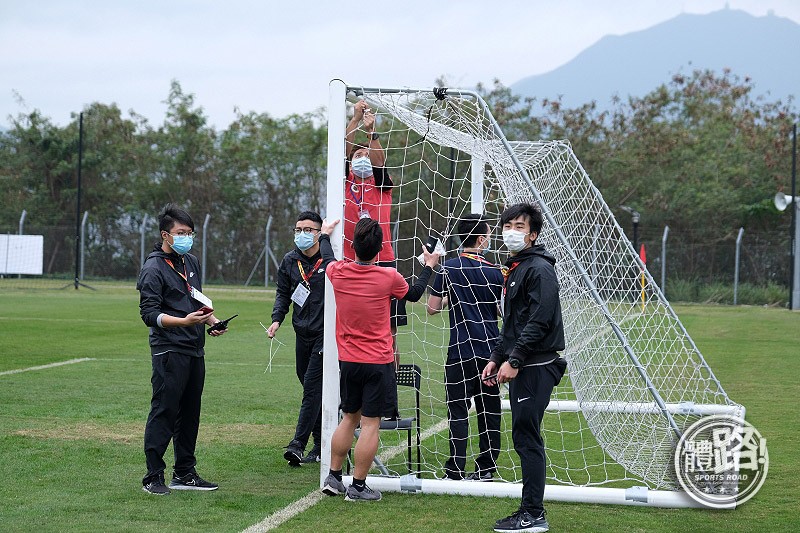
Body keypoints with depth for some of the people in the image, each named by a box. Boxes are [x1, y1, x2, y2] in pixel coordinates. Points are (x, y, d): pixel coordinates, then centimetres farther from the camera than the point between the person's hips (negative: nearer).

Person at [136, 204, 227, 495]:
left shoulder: (192, 262, 17)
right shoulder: (153, 269, -9)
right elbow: (150, 313, -16)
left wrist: (211, 320, 10)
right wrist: (184, 321, -28)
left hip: (194, 351, 8)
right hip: (169, 351, -8)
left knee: (190, 412, 12)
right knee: (164, 412, -7)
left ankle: (185, 473, 20)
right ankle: (153, 476, -2)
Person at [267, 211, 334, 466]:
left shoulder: (331, 259, -7)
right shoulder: (290, 261, 8)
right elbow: (283, 293, 17)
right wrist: (277, 319, 1)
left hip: (326, 333, -6)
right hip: (302, 334, 6)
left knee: (312, 386, -10)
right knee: (311, 387, 10)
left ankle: (299, 443, -12)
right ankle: (321, 443, 18)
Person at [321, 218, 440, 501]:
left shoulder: (337, 272, -7)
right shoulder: (389, 277, -13)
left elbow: (327, 261, 20)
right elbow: (413, 294, 9)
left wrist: (324, 236, 37)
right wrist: (429, 267, 24)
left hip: (348, 361, 4)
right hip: (378, 363, -4)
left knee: (349, 418, 18)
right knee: (370, 423, 1)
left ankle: (333, 477, 23)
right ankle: (358, 486, 3)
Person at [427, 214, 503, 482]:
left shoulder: (449, 268, -4)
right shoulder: (495, 271, 0)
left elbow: (432, 308, -3)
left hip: (461, 351, -2)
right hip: (491, 350, 2)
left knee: (458, 410, 0)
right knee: (489, 410, 9)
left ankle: (455, 471, -3)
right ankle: (486, 468, 12)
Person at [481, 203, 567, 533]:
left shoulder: (539, 269, -12)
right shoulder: (515, 269, 19)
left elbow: (540, 322, -20)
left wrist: (514, 360, -21)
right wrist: (497, 358, 18)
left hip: (536, 367, -10)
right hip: (520, 368, 10)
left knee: (527, 437, -9)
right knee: (524, 437, 11)